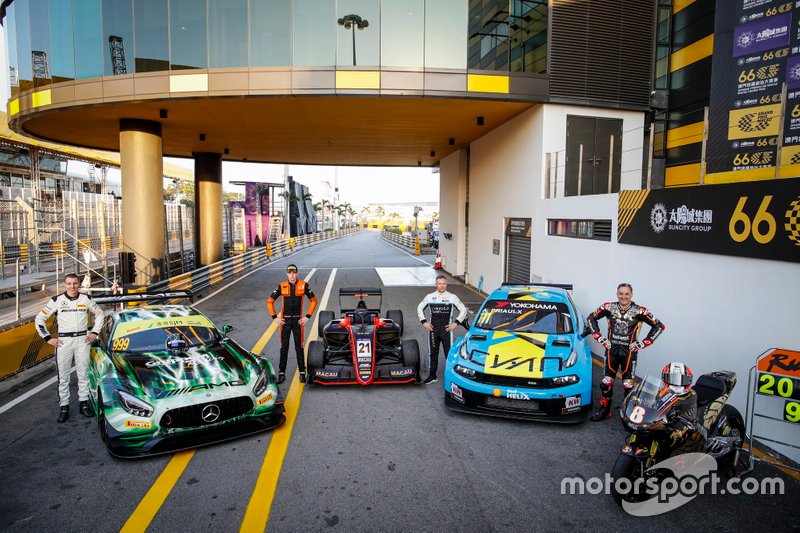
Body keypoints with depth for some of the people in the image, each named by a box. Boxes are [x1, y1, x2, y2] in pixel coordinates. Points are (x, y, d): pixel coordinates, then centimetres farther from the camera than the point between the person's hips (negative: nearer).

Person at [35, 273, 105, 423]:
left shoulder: (86, 299, 2)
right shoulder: (57, 300, -3)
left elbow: (100, 313, 15)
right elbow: (40, 319, 4)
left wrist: (94, 332, 8)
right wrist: (48, 338, -1)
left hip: (82, 340, 1)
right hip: (63, 341, -1)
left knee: (83, 374, 8)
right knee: (63, 376, 3)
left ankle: (84, 403, 18)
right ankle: (64, 407, 10)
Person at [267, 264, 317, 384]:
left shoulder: (303, 285, -4)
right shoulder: (281, 286, -2)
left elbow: (313, 300, 4)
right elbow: (270, 301, 6)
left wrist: (307, 316, -1)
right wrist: (275, 317, 0)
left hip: (298, 320, -1)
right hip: (285, 320, 1)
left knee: (299, 347, 4)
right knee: (283, 347, 7)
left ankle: (302, 372, 15)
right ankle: (281, 372, 17)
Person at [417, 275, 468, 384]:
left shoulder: (452, 297, 0)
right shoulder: (429, 297, 5)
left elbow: (463, 310, 3)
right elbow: (419, 308, 15)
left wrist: (455, 323, -5)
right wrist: (424, 322, 5)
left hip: (446, 330, -2)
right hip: (433, 329, 2)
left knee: (449, 353, -3)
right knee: (433, 353, 10)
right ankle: (432, 376, 19)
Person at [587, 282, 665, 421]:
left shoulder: (639, 311, -9)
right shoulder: (609, 307, -2)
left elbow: (659, 326, -2)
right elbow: (591, 318, 9)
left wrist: (642, 343, -5)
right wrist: (600, 338, 3)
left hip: (629, 351, -2)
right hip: (611, 349, 2)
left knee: (628, 384, 0)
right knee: (606, 382, 6)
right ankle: (605, 410, 20)